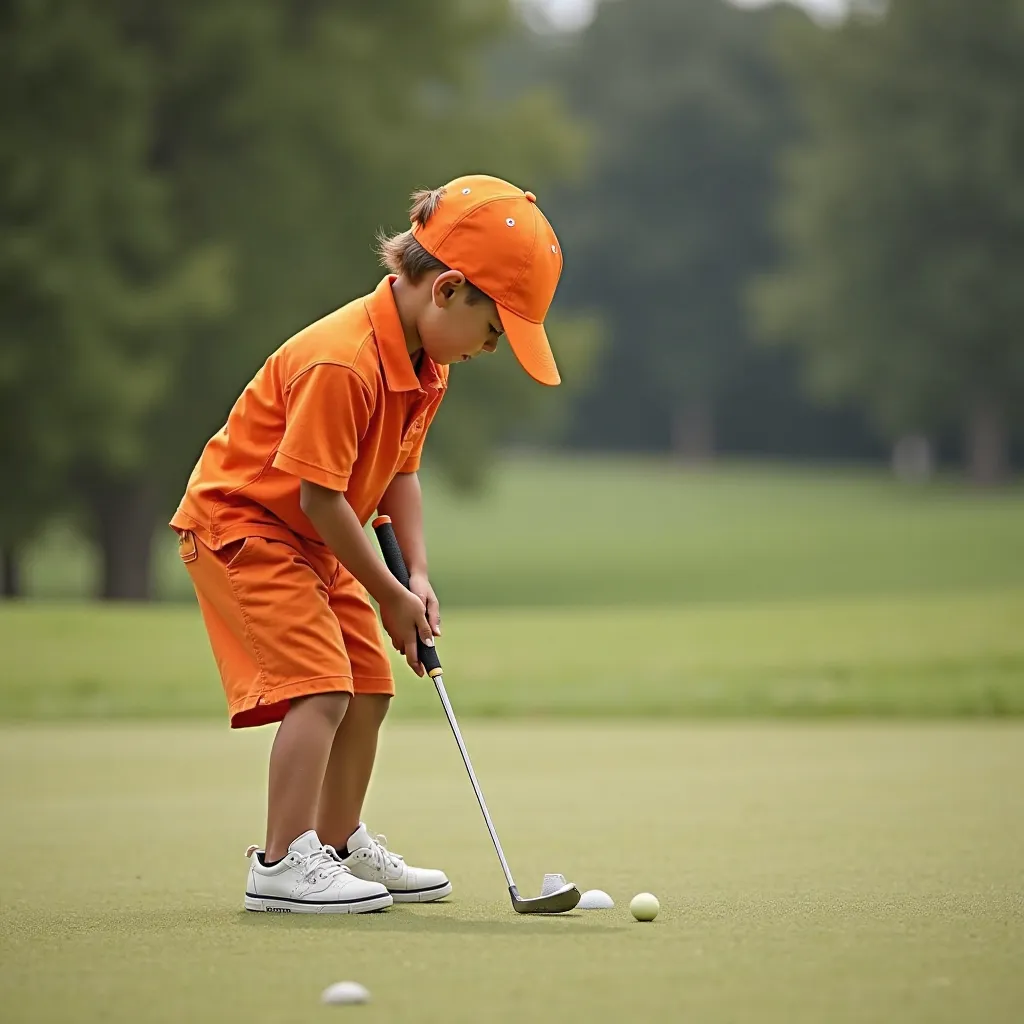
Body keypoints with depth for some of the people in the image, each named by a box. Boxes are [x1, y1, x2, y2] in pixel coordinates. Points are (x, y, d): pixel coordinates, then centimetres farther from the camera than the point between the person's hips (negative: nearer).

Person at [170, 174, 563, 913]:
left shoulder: (426, 365, 0)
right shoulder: (342, 362, -31)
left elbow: (399, 471, 8)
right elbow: (319, 496, -28)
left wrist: (418, 573, -5)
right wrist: (386, 592, -18)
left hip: (310, 542, 10)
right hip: (239, 523, -10)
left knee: (370, 684, 11)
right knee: (321, 684, -19)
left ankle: (340, 846, 26)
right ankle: (284, 864, -17)